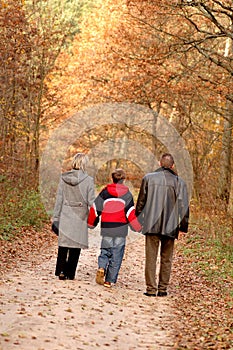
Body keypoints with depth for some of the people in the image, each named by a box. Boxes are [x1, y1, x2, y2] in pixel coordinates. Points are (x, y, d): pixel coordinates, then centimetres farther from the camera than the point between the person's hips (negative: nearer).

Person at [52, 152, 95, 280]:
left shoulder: (64, 178, 0)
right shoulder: (88, 180, -7)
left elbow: (59, 199, 4)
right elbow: (91, 201, -5)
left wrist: (55, 217, 9)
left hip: (65, 217, 2)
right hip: (80, 217, -2)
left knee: (63, 244, 10)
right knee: (75, 246, 7)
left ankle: (61, 270, -2)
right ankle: (70, 273, 8)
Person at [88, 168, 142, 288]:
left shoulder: (105, 192, 3)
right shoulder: (127, 194, 0)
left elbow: (95, 209, 6)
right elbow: (131, 213, -3)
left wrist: (91, 223, 19)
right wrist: (138, 227, 5)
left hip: (106, 229, 1)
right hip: (120, 230, -1)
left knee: (105, 251, 15)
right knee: (116, 256, 6)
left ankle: (101, 268, -13)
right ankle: (109, 280, 4)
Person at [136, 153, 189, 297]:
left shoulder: (148, 178, 1)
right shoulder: (179, 182, -2)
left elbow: (141, 201, 6)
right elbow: (183, 205, -3)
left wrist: (137, 219, 16)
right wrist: (183, 225, 4)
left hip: (152, 225, 0)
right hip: (170, 226, 0)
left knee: (151, 258, 4)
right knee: (166, 259, 10)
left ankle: (151, 289, 3)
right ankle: (163, 289, 12)